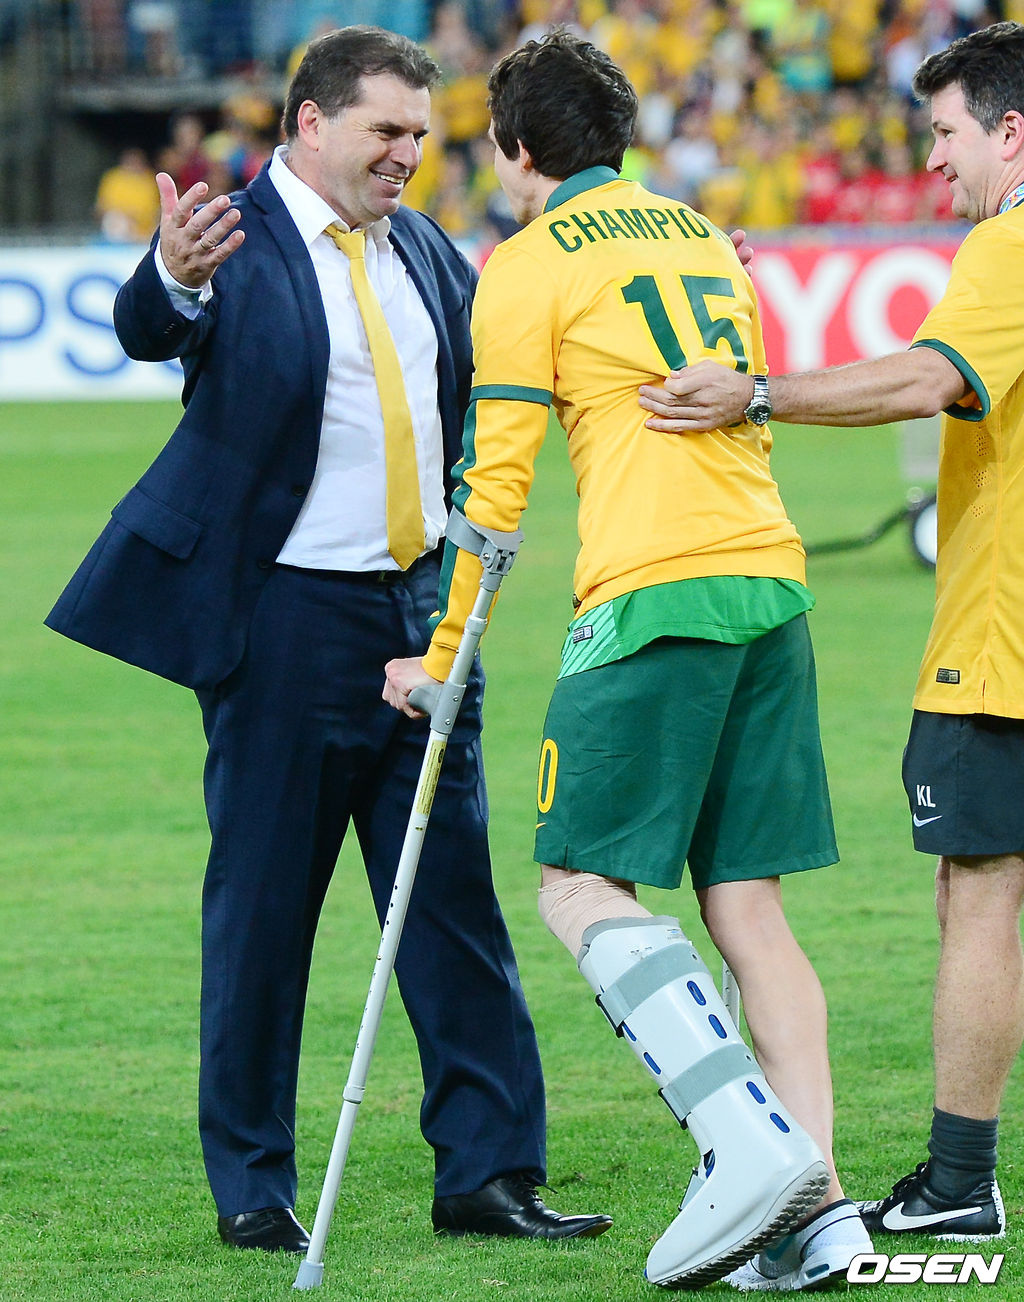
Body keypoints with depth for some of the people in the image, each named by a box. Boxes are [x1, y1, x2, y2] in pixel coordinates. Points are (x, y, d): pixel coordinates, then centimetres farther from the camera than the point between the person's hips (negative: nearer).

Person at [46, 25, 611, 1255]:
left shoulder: (424, 252, 11)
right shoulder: (235, 236, -10)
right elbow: (153, 329, -31)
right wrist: (173, 279, -53)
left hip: (424, 608, 6)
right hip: (288, 617, -6)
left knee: (456, 898, 6)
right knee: (261, 907, 1)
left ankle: (487, 1171, 10)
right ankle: (251, 1188, 10)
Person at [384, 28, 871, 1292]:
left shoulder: (531, 265, 1)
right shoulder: (702, 238, 21)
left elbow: (495, 480, 0)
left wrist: (446, 654, 7)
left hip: (652, 596, -7)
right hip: (771, 582, 7)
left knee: (580, 885, -4)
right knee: (746, 904, 6)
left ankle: (749, 1138, -22)